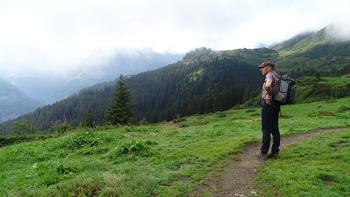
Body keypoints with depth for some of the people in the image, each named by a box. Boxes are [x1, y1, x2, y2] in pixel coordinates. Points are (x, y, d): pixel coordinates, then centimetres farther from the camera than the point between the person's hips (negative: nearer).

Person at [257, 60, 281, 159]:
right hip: (276, 104, 9)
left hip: (268, 104, -9)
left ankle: (263, 152, 5)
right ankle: (275, 151, 18)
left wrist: (269, 95, -19)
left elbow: (268, 85, -35)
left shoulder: (270, 75, -13)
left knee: (266, 129, -2)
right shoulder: (277, 76, 15)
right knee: (274, 129, 12)